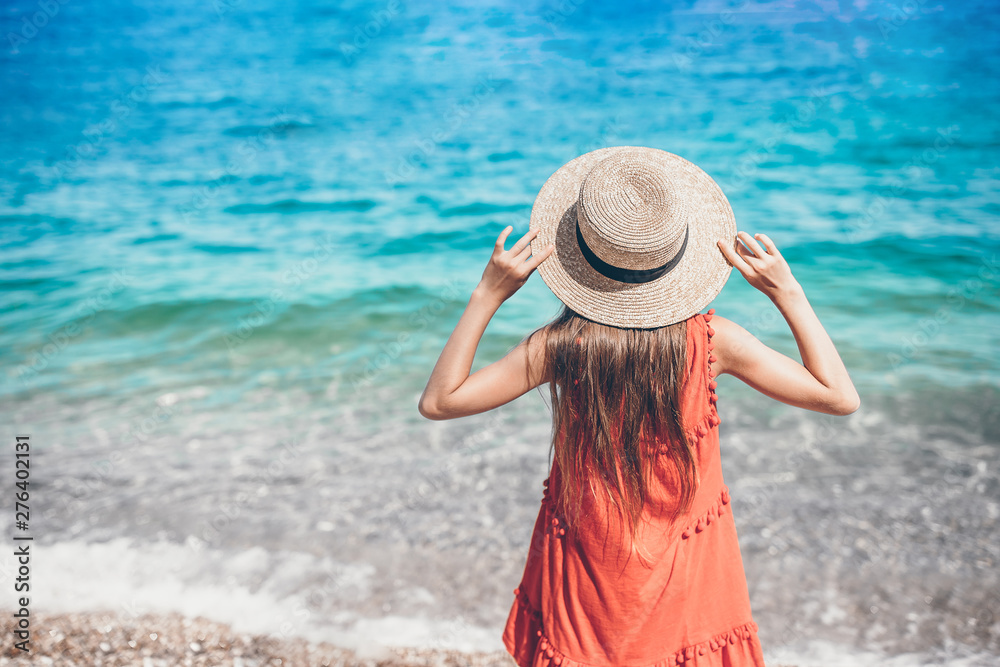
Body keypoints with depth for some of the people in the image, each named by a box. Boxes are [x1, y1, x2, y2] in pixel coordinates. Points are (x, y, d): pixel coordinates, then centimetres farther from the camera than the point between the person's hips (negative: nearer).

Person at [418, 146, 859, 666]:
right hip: (688, 573, 0)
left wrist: (487, 296, -14)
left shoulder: (560, 345, -21)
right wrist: (788, 293, -9)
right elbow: (840, 397, -9)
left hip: (585, 565, 0)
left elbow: (437, 402, -12)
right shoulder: (713, 340, -19)